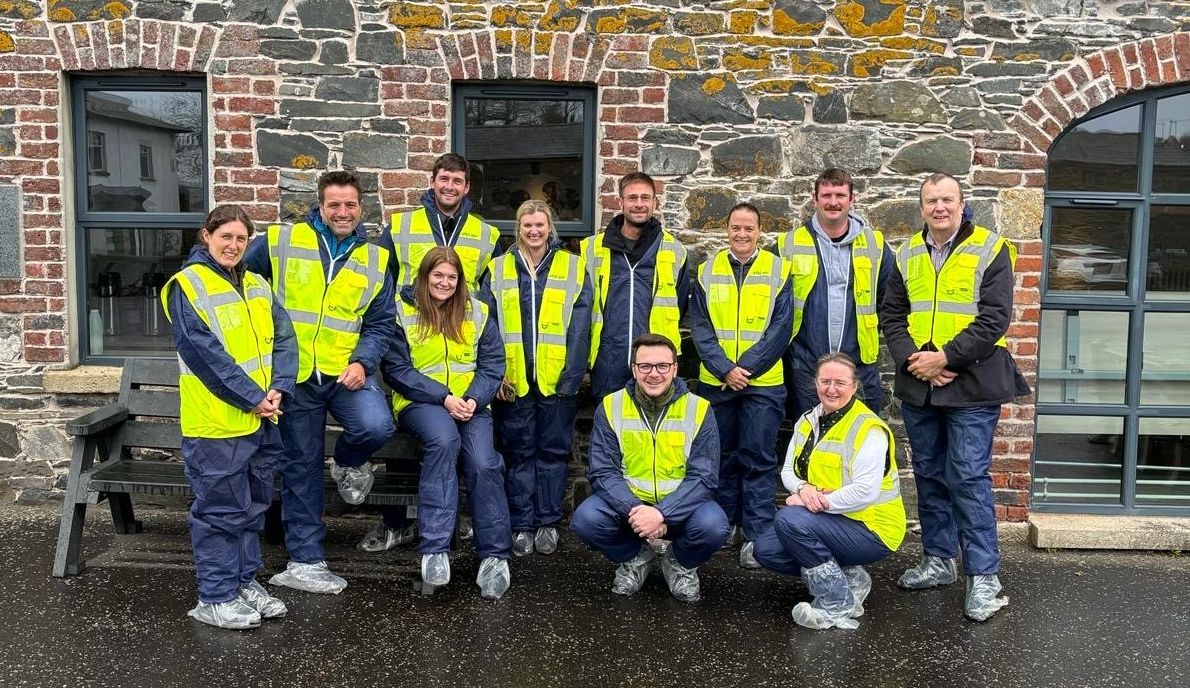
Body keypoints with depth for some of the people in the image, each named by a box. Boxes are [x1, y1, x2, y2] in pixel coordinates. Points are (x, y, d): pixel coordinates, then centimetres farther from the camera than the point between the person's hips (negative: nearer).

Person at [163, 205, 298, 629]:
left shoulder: (257, 286, 13)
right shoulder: (187, 285, -9)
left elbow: (283, 338, 7)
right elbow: (204, 353, -17)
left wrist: (278, 388, -9)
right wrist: (252, 398, -17)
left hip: (262, 420, 7)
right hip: (216, 422, -7)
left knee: (253, 506, 16)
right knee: (220, 510, 1)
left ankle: (245, 581, 29)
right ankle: (215, 598, 13)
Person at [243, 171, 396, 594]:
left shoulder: (375, 259, 5)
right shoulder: (281, 242, -1)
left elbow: (381, 323, 4)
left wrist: (362, 362, -12)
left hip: (347, 370, 1)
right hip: (294, 373, 0)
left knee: (376, 427, -27)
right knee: (301, 468, 7)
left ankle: (348, 462, 10)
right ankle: (306, 560, 21)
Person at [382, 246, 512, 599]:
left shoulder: (477, 312, 8)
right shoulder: (402, 311, -1)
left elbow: (492, 364, 7)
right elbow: (396, 369, -5)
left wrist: (474, 399, -12)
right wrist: (443, 397, -16)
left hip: (470, 404, 3)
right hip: (421, 402, -2)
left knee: (483, 463, -25)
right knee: (444, 438, -36)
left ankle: (495, 556, -10)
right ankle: (435, 550, -33)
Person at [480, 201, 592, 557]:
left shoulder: (573, 268, 3)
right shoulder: (498, 270, 7)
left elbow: (579, 328, -2)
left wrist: (571, 376, -10)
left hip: (556, 379, -1)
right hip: (513, 380, 1)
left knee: (553, 451, 8)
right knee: (518, 452, 8)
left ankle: (548, 523, 19)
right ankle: (521, 525, 17)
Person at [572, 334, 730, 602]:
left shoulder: (699, 409, -8)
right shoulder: (610, 407, -6)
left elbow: (703, 477, -13)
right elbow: (602, 471, -10)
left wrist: (662, 513, -29)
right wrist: (633, 510, -28)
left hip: (679, 505, -1)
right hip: (626, 502, 1)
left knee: (713, 526, -31)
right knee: (586, 519, -27)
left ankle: (681, 564, 6)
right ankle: (634, 558, 6)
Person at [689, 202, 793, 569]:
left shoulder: (778, 271, 0)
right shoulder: (708, 271, 5)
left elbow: (780, 330, -6)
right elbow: (700, 328, 0)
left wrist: (745, 369, -14)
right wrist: (725, 369, -12)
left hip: (763, 384, -2)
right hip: (715, 382, 2)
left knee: (758, 459, 1)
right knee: (722, 455, 12)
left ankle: (757, 535, 8)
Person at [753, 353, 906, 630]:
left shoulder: (869, 430, -18)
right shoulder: (807, 421, 7)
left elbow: (865, 492, -26)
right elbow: (788, 471, 4)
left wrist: (821, 500, -23)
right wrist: (803, 488, -18)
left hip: (871, 528, -8)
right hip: (827, 521, 8)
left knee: (790, 520, -28)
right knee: (766, 550, -5)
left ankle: (838, 606, -13)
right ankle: (848, 577, 8)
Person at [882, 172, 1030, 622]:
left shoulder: (989, 250, -4)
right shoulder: (907, 256, 10)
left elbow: (994, 318, -12)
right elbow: (892, 316, 8)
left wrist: (945, 357, -18)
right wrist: (911, 359, -8)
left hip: (971, 386, -5)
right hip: (918, 387, 5)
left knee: (968, 478, -6)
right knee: (929, 475, 13)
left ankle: (983, 577, 3)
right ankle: (939, 560, 27)